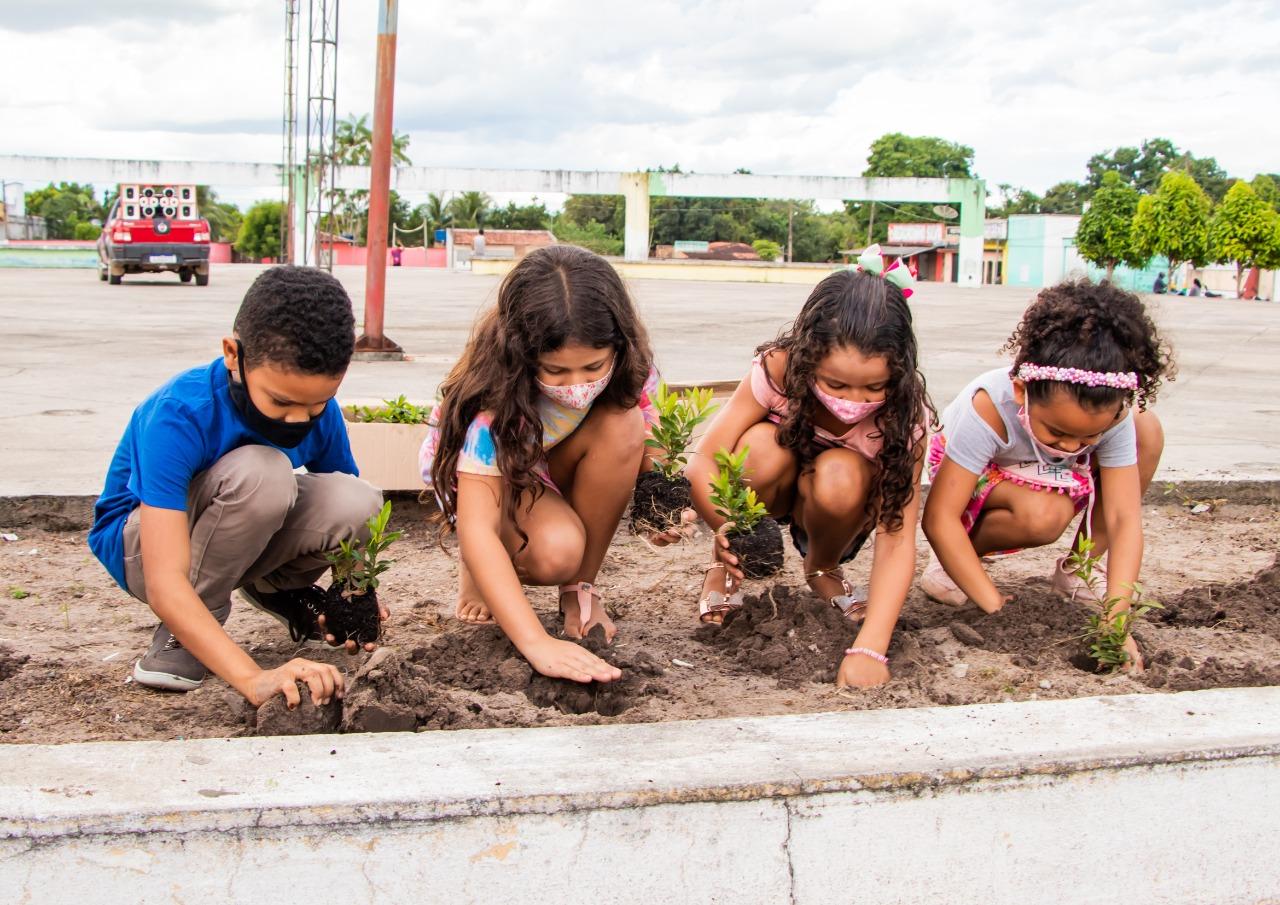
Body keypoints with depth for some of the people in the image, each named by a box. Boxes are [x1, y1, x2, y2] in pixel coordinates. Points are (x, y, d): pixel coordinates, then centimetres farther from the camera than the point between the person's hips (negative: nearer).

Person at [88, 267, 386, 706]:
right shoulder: (177, 417, -35)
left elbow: (349, 519, -4)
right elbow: (164, 584, -42)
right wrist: (254, 678, -53)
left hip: (234, 534, 5)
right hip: (138, 541, -5)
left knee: (361, 503, -25)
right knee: (262, 471, -36)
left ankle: (274, 588, 7)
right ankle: (180, 636, -16)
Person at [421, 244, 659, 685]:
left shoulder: (625, 369, -26)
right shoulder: (496, 403, -39)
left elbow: (634, 453, -8)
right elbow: (476, 529, -44)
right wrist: (536, 643, -54)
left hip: (556, 474, 5)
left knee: (621, 425, -30)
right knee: (554, 552, -37)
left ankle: (581, 589, -11)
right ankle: (479, 570, 1)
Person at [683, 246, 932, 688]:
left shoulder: (902, 409, -29)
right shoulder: (777, 371, -30)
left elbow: (897, 539, -33)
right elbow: (703, 460, -30)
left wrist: (869, 648, -45)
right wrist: (727, 527, -52)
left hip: (840, 514, 0)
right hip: (772, 495, 0)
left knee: (839, 475, -35)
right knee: (763, 448, -35)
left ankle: (823, 570, -2)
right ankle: (726, 566, -6)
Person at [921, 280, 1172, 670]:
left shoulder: (1111, 413, -29)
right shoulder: (988, 409, -39)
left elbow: (1124, 519, -30)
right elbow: (939, 520, -39)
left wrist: (1115, 619, -41)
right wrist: (995, 607, -42)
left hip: (1048, 479, 5)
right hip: (972, 474, -5)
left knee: (1147, 431, -20)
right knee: (1043, 515, -38)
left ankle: (1077, 569, -6)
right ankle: (950, 563, -8)